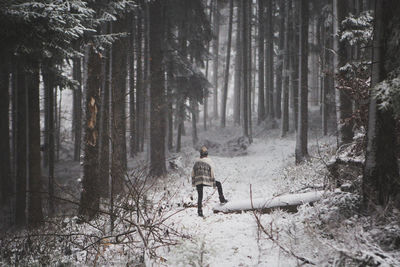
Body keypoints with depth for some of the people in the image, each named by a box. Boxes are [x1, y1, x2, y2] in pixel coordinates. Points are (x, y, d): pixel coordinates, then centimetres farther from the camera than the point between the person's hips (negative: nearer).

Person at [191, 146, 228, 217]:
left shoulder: (196, 162, 14)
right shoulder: (209, 162, 1)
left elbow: (193, 173, 15)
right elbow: (212, 174, -3)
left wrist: (193, 182, 22)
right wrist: (214, 184, 0)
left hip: (198, 182, 3)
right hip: (206, 181, -3)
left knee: (200, 196, 12)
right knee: (219, 184, 20)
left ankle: (199, 211, 6)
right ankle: (222, 199, 19)